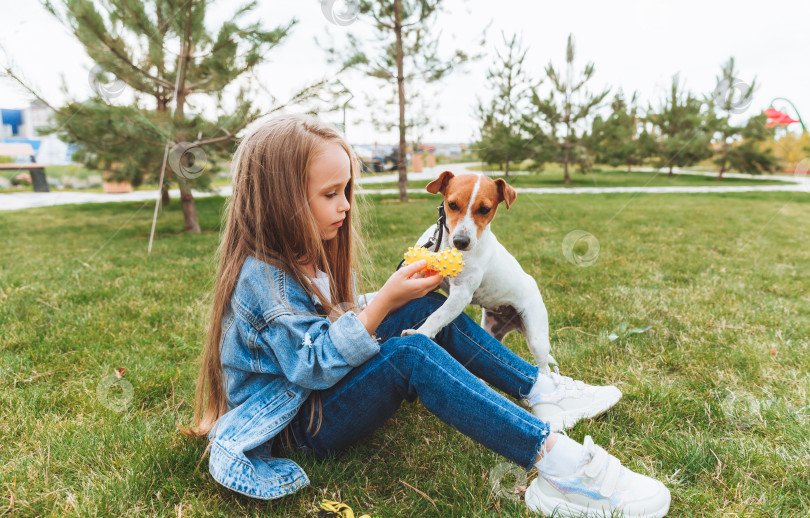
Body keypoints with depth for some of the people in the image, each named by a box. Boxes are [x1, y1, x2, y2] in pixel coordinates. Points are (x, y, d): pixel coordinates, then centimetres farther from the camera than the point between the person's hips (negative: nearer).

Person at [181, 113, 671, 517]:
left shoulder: (305, 255, 4)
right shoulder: (262, 277, -25)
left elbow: (342, 322, 9)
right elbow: (315, 366, -30)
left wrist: (403, 289, -3)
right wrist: (382, 304, -35)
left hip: (328, 384, 10)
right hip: (300, 424, -9)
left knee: (429, 308, 1)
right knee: (411, 355, -34)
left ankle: (538, 388, 4)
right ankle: (556, 461, -35)